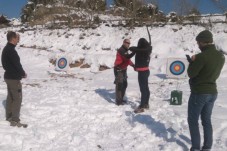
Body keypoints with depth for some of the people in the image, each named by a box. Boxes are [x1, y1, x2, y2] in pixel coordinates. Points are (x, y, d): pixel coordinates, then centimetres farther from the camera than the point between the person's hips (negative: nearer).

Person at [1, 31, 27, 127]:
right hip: (14, 78, -10)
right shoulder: (11, 50, -22)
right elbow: (17, 64, -21)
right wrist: (23, 73, -7)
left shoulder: (7, 48, 10)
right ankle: (14, 120, 0)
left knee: (10, 97, 18)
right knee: (17, 98, -4)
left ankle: (9, 116, 30)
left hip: (9, 76, 10)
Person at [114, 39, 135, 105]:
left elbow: (128, 59, 21)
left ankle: (121, 99, 25)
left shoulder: (125, 50, 12)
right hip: (118, 70, -10)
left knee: (124, 84, 14)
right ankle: (118, 101, -5)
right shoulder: (121, 50, -19)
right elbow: (127, 57, -33)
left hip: (123, 69, 10)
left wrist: (133, 65, 13)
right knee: (119, 85, -9)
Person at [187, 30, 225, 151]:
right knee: (207, 120, 17)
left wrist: (193, 62, 2)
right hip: (212, 92, 7)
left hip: (199, 93, -7)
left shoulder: (202, 56, -22)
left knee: (193, 120, 8)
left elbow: (191, 74, -15)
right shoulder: (221, 56, 4)